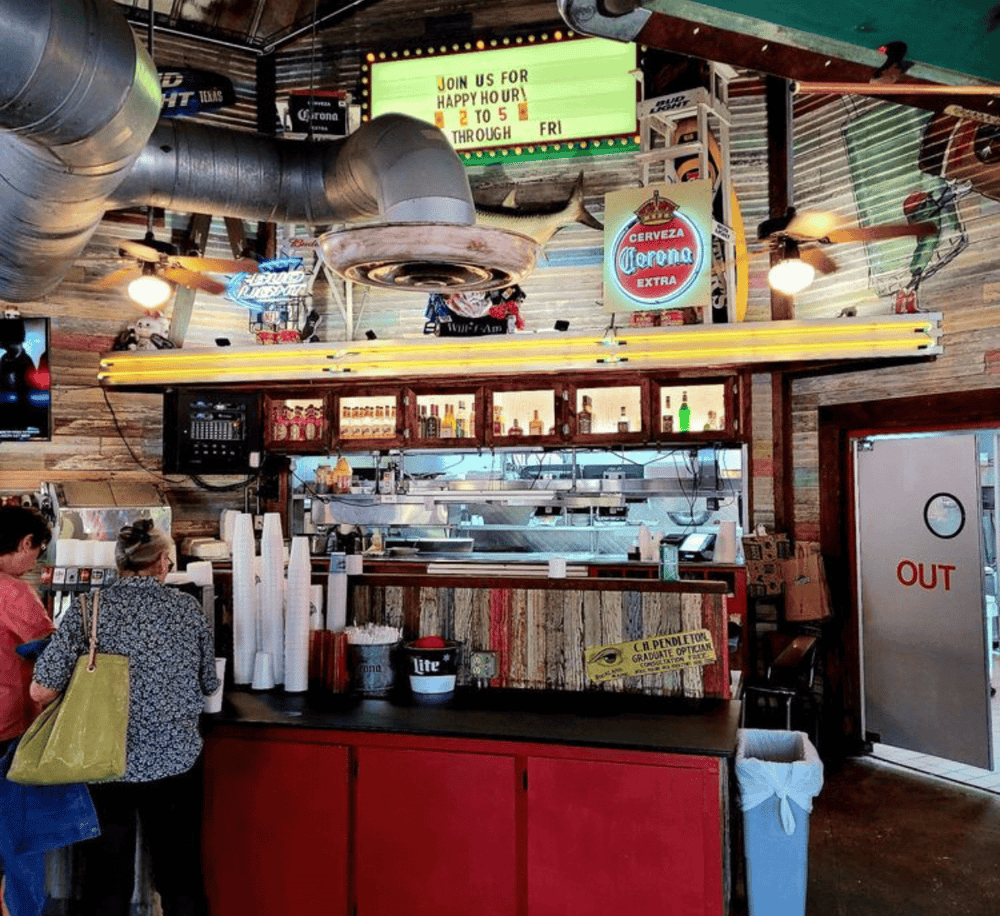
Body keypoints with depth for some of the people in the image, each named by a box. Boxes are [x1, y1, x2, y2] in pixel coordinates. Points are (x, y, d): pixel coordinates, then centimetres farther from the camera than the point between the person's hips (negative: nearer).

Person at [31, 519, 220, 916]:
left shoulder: (88, 609, -9)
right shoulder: (187, 608, -5)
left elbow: (42, 690, -12)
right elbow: (208, 685, 5)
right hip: (175, 761, 0)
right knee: (180, 878, 16)